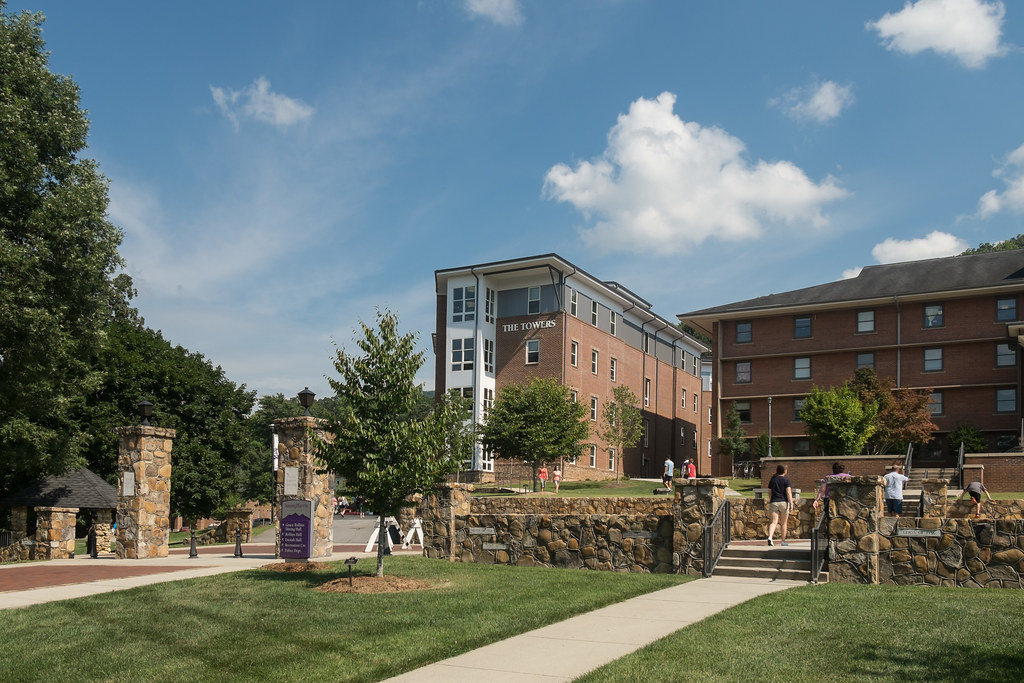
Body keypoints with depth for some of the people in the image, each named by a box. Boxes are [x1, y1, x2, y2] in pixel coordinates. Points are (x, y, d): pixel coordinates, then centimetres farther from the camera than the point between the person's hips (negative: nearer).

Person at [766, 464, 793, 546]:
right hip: (784, 502, -2)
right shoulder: (786, 479, -3)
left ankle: (770, 537, -27)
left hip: (773, 502, 2)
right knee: (784, 523, 12)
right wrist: (791, 503, -12)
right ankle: (783, 541, 16)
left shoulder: (772, 479, 8)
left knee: (774, 522, -4)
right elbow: (788, 492, -12)